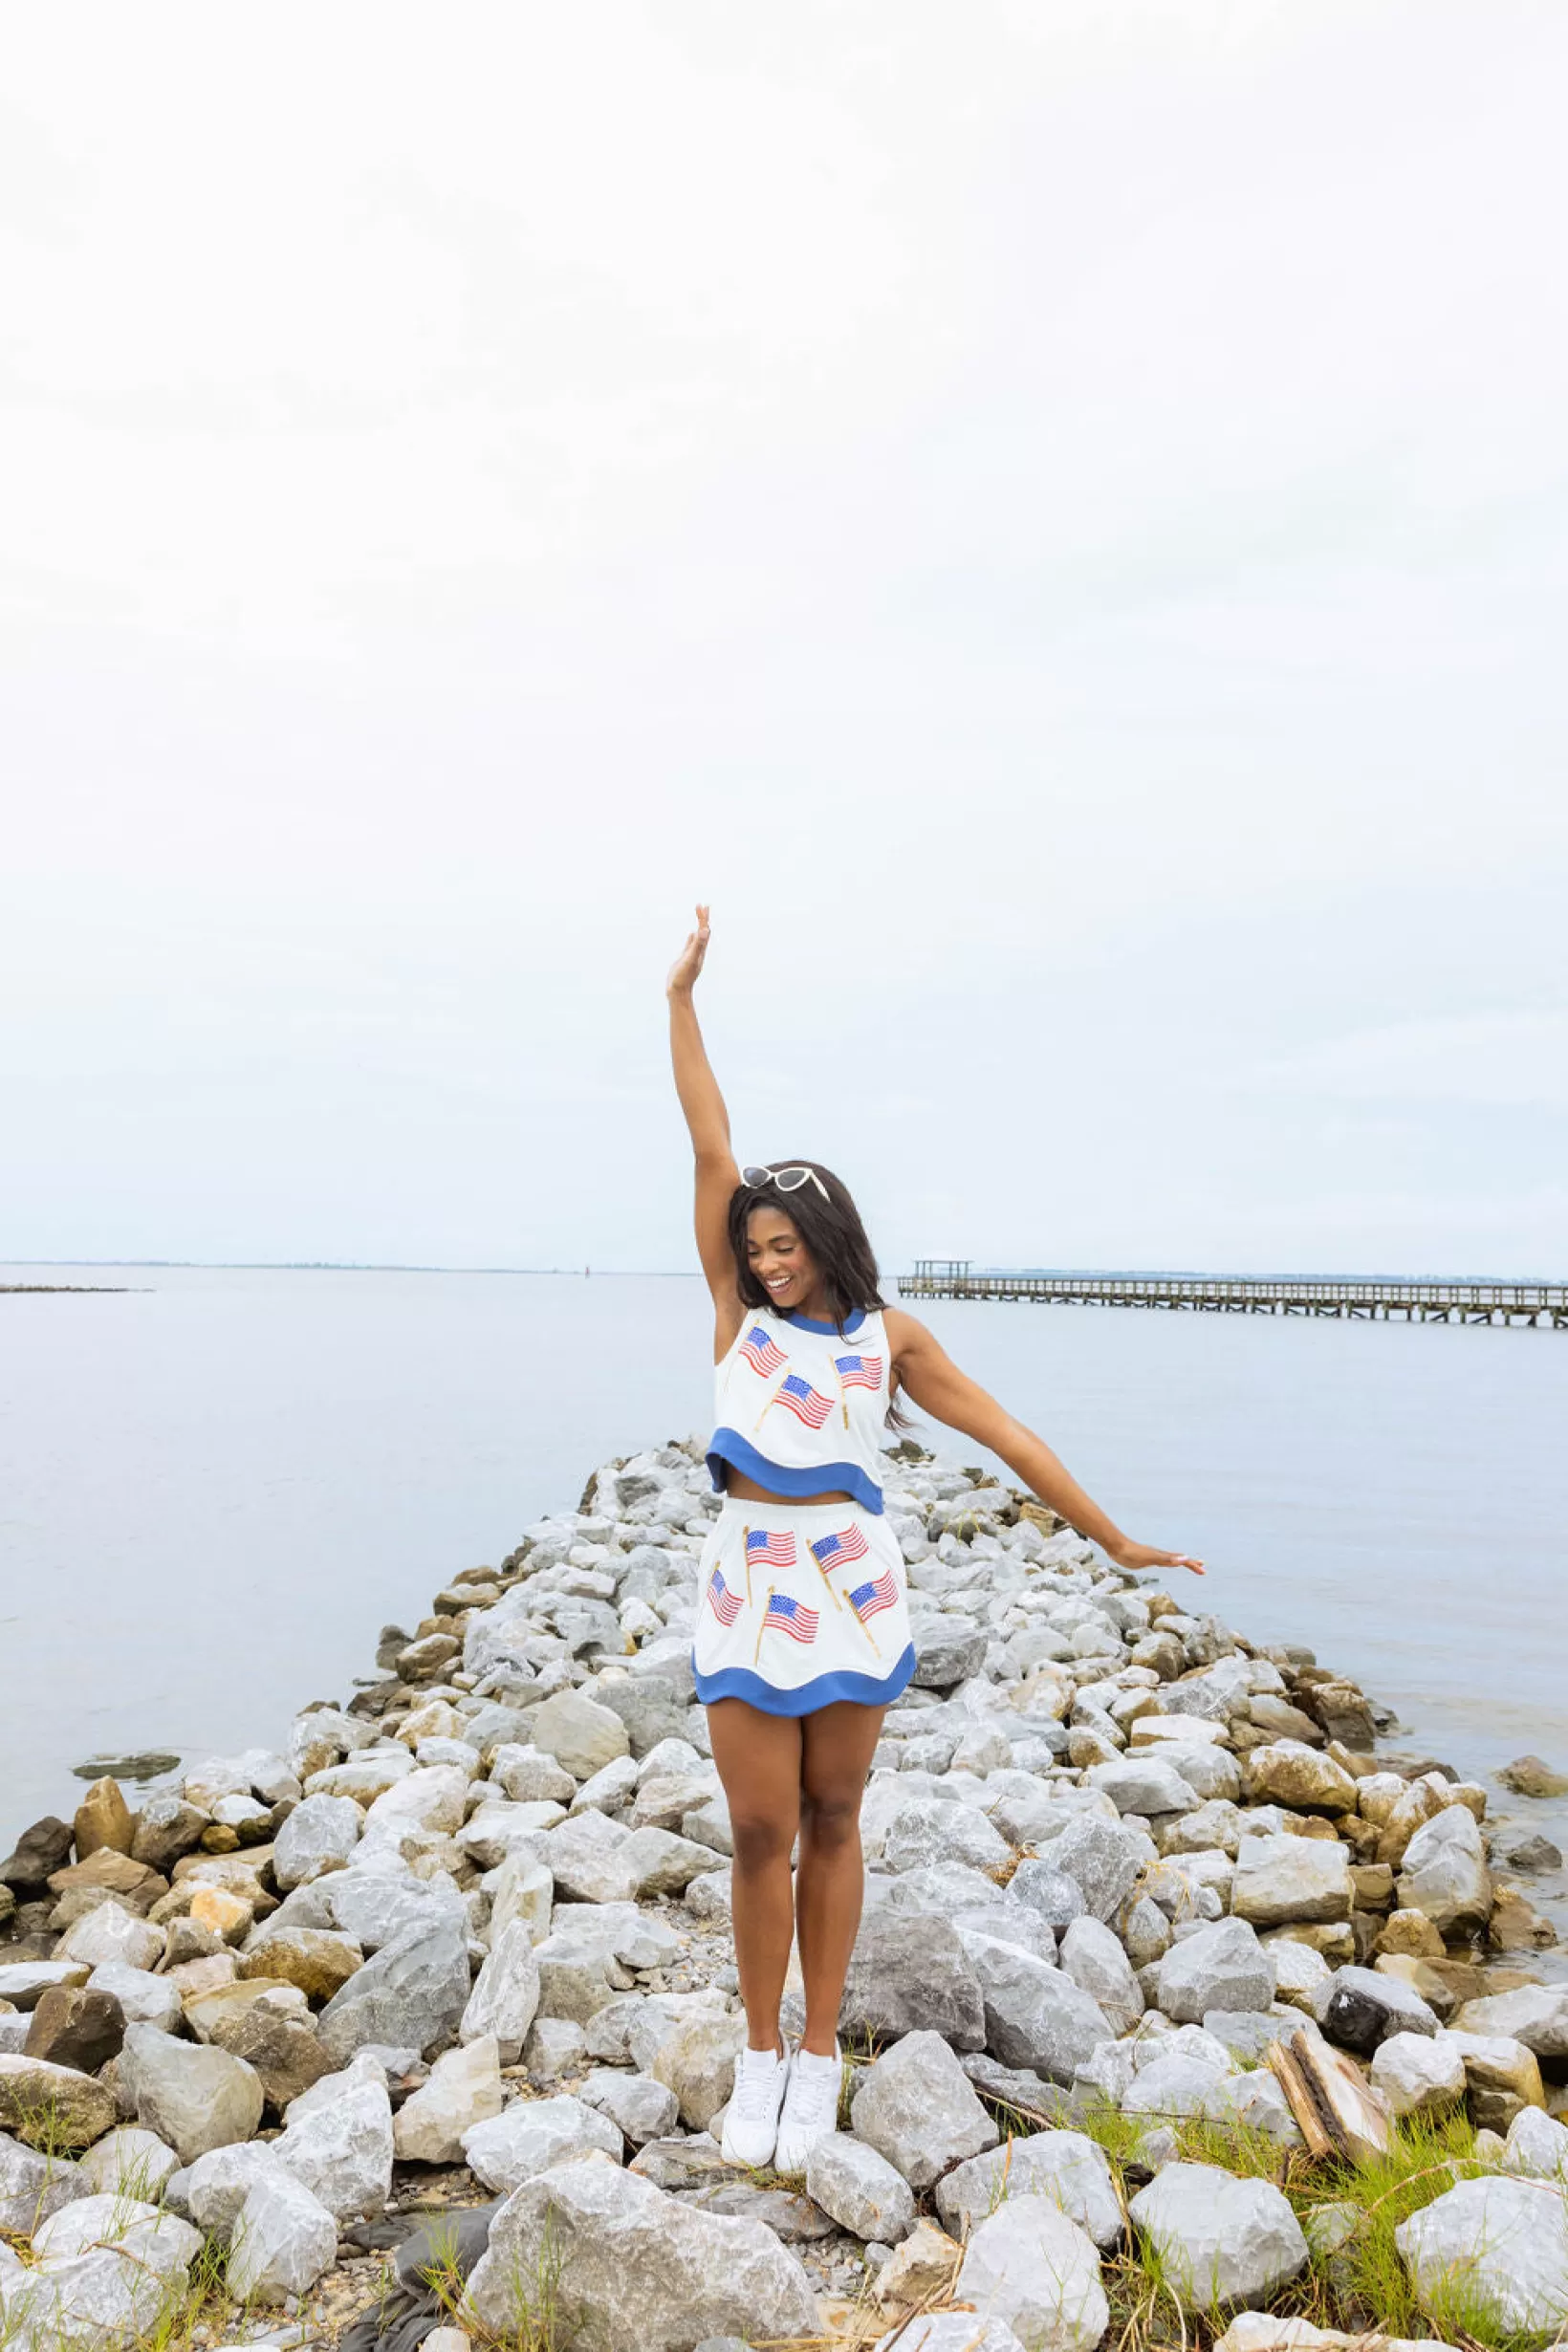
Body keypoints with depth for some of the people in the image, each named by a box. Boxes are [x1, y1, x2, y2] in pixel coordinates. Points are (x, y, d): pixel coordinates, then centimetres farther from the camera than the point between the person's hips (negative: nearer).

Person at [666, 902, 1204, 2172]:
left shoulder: (890, 1337, 3)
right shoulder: (740, 1308, 4)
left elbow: (1008, 1434, 4)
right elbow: (712, 1152, 0)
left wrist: (1114, 1539, 5)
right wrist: (682, 999, -1)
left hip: (851, 1590, 0)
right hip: (747, 1588, 1)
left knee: (831, 1823, 10)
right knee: (761, 1833, 2)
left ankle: (818, 2053, 24)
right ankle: (760, 2055, 21)